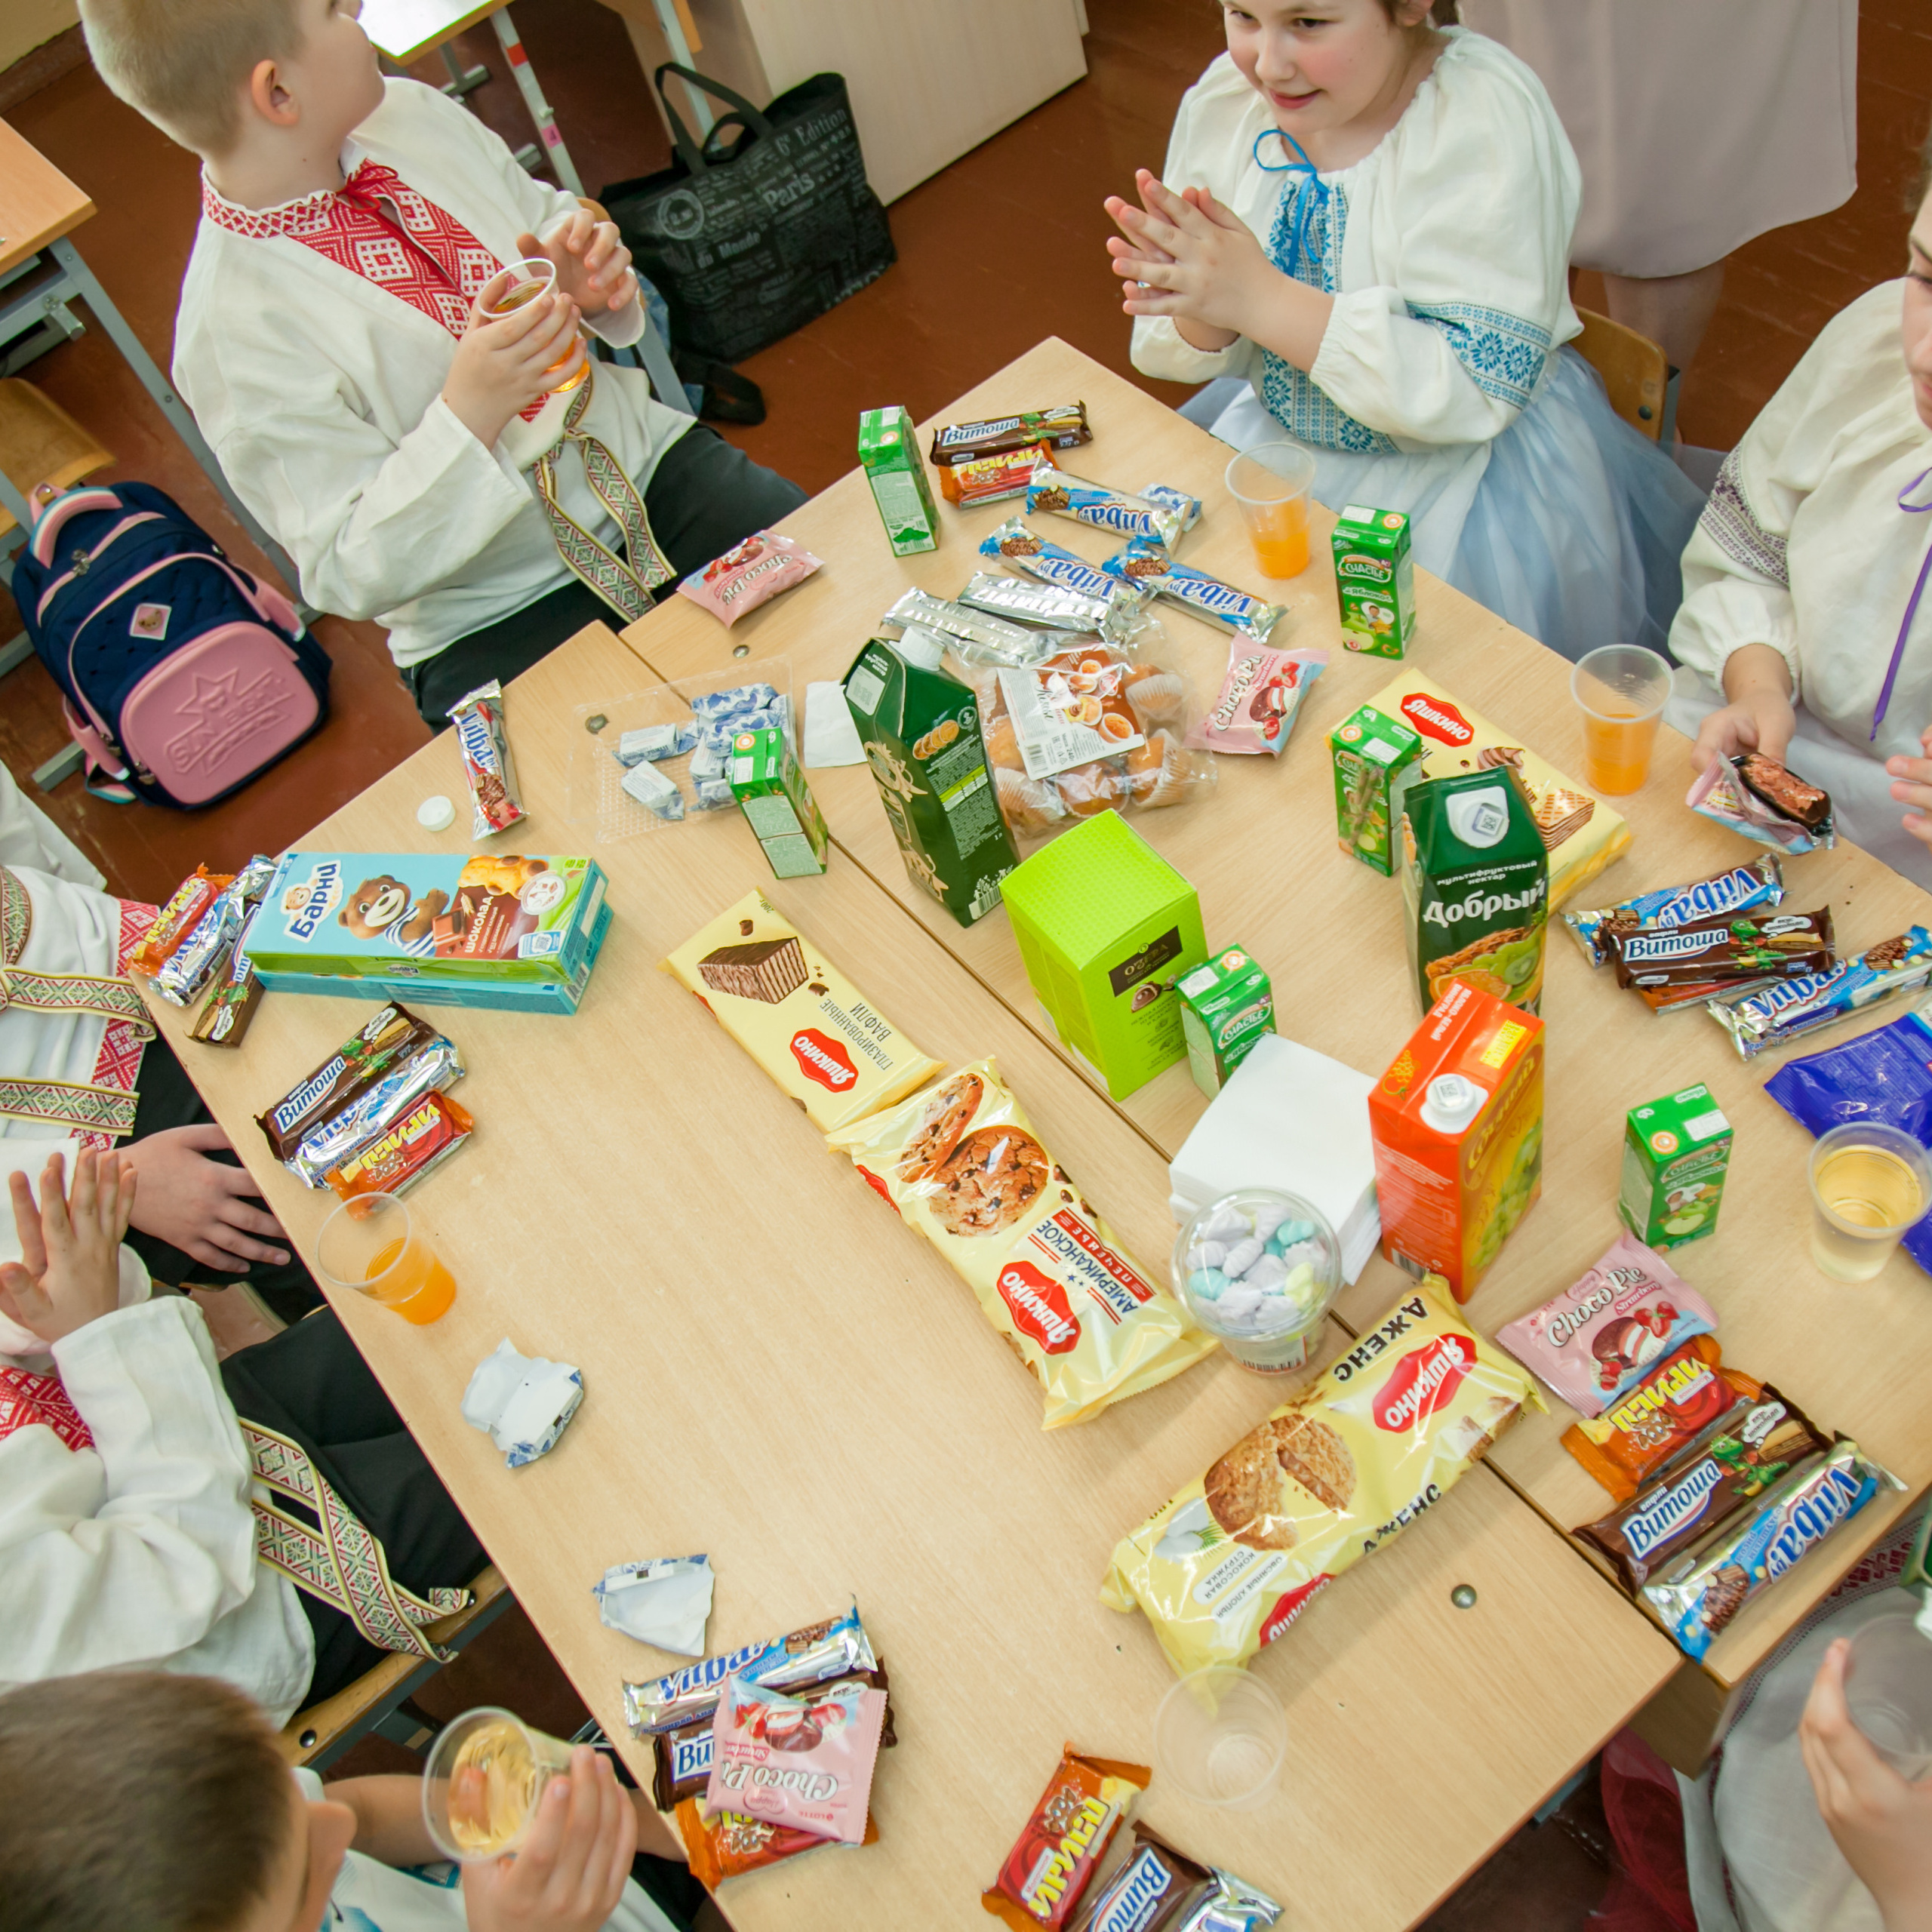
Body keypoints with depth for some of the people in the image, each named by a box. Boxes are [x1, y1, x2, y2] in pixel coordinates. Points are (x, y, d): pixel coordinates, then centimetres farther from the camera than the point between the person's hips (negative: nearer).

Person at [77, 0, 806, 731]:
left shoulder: (410, 111, 0)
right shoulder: (231, 332, -18)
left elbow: (549, 218, 17)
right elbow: (356, 575, -16)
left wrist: (588, 274, -8)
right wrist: (467, 414, -30)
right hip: (499, 622, -5)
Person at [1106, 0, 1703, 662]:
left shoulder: (1486, 117, -22)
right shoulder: (1224, 98, -5)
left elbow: (1477, 389, -27)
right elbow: (1210, 353, 0)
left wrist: (1260, 298, -32)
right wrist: (1196, 308, -26)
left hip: (1472, 462, -5)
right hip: (1283, 439, 5)